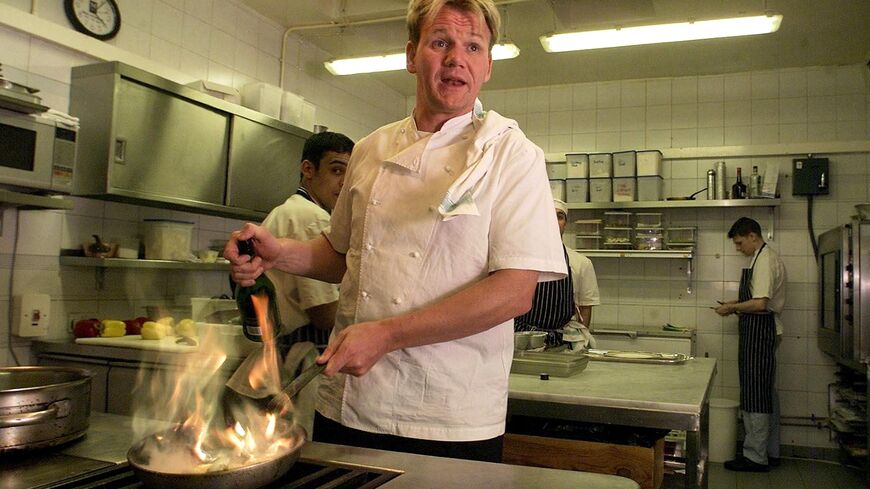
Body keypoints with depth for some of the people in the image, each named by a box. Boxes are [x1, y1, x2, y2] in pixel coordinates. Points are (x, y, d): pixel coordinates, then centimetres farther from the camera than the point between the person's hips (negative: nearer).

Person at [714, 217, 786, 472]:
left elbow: (760, 304, -24)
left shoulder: (765, 261, -16)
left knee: (755, 397, -5)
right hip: (764, 333, 11)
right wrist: (737, 305, 13)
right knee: (766, 395, 16)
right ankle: (770, 452, 26)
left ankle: (755, 456, 2)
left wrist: (733, 307, -11)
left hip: (759, 334, -11)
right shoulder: (767, 258, 17)